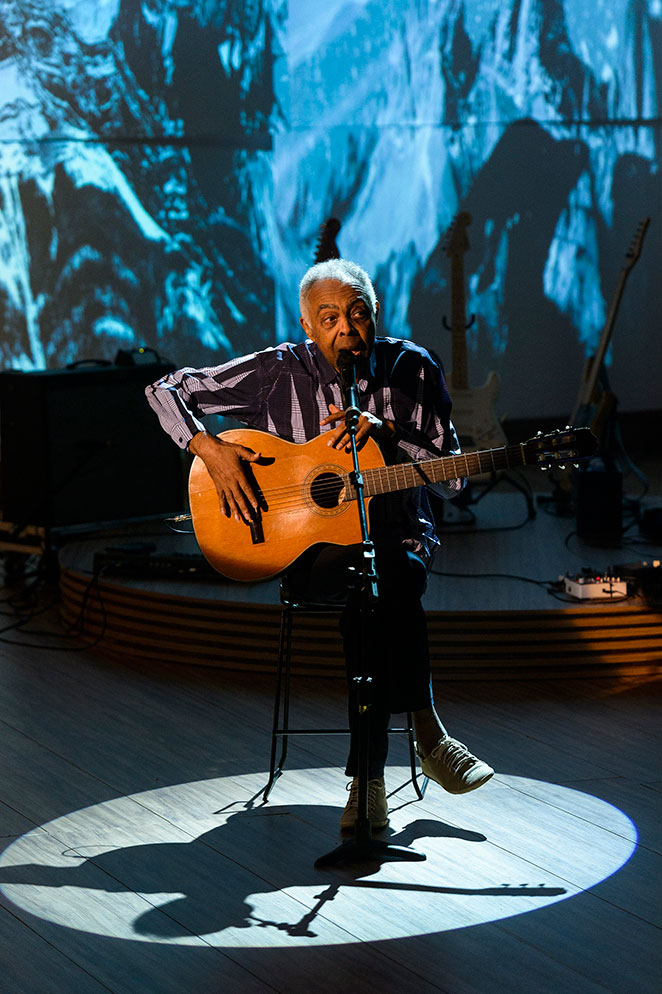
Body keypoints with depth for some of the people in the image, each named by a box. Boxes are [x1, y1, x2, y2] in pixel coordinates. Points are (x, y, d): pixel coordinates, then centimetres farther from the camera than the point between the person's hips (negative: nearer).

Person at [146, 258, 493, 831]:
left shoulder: (411, 369, 2)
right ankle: (427, 735, -26)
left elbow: (451, 477, 0)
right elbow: (167, 390, 1)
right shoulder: (279, 373, -3)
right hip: (310, 542, -1)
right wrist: (211, 450, -15)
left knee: (392, 572, -35)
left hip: (398, 530, 2)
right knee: (384, 583, -36)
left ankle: (368, 774, -29)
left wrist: (386, 430, -14)